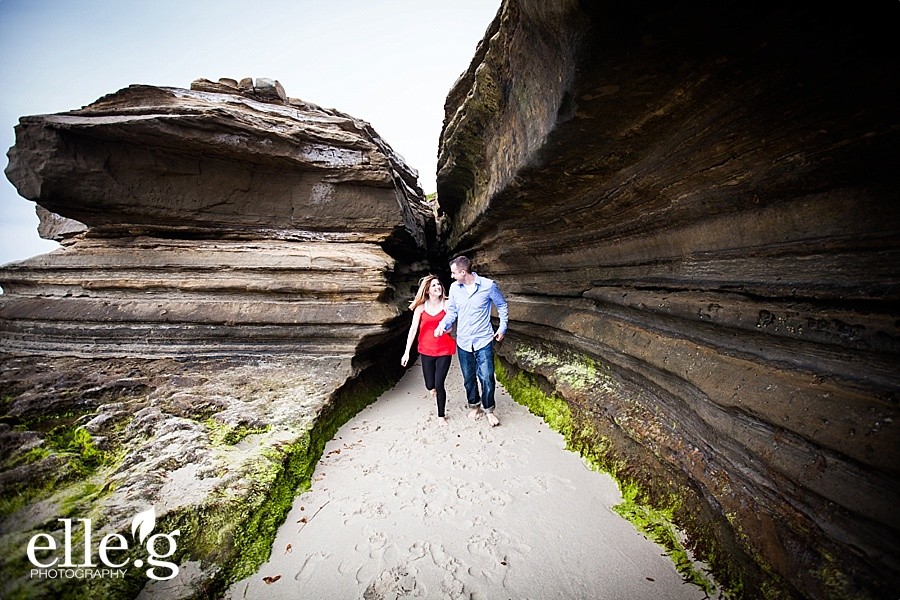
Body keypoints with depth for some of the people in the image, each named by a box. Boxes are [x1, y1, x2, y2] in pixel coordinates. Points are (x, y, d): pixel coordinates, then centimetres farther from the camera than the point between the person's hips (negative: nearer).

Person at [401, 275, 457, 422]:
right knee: (430, 385, 10)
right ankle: (434, 388, 50)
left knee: (439, 384, -3)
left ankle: (441, 415, 22)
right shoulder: (421, 307, -2)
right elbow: (413, 329, -3)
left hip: (444, 350, -2)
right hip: (426, 350, 2)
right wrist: (407, 352, -5)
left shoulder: (447, 304, -6)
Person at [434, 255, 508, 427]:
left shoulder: (488, 285, -12)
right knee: (468, 378, 15)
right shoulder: (454, 288, -4)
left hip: (484, 341, -3)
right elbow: (451, 311, 6)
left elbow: (502, 306, 2)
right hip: (463, 342, 3)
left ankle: (488, 410, 22)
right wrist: (442, 326, -10)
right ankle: (474, 405, 38)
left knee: (487, 378, -2)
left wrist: (502, 327, 0)